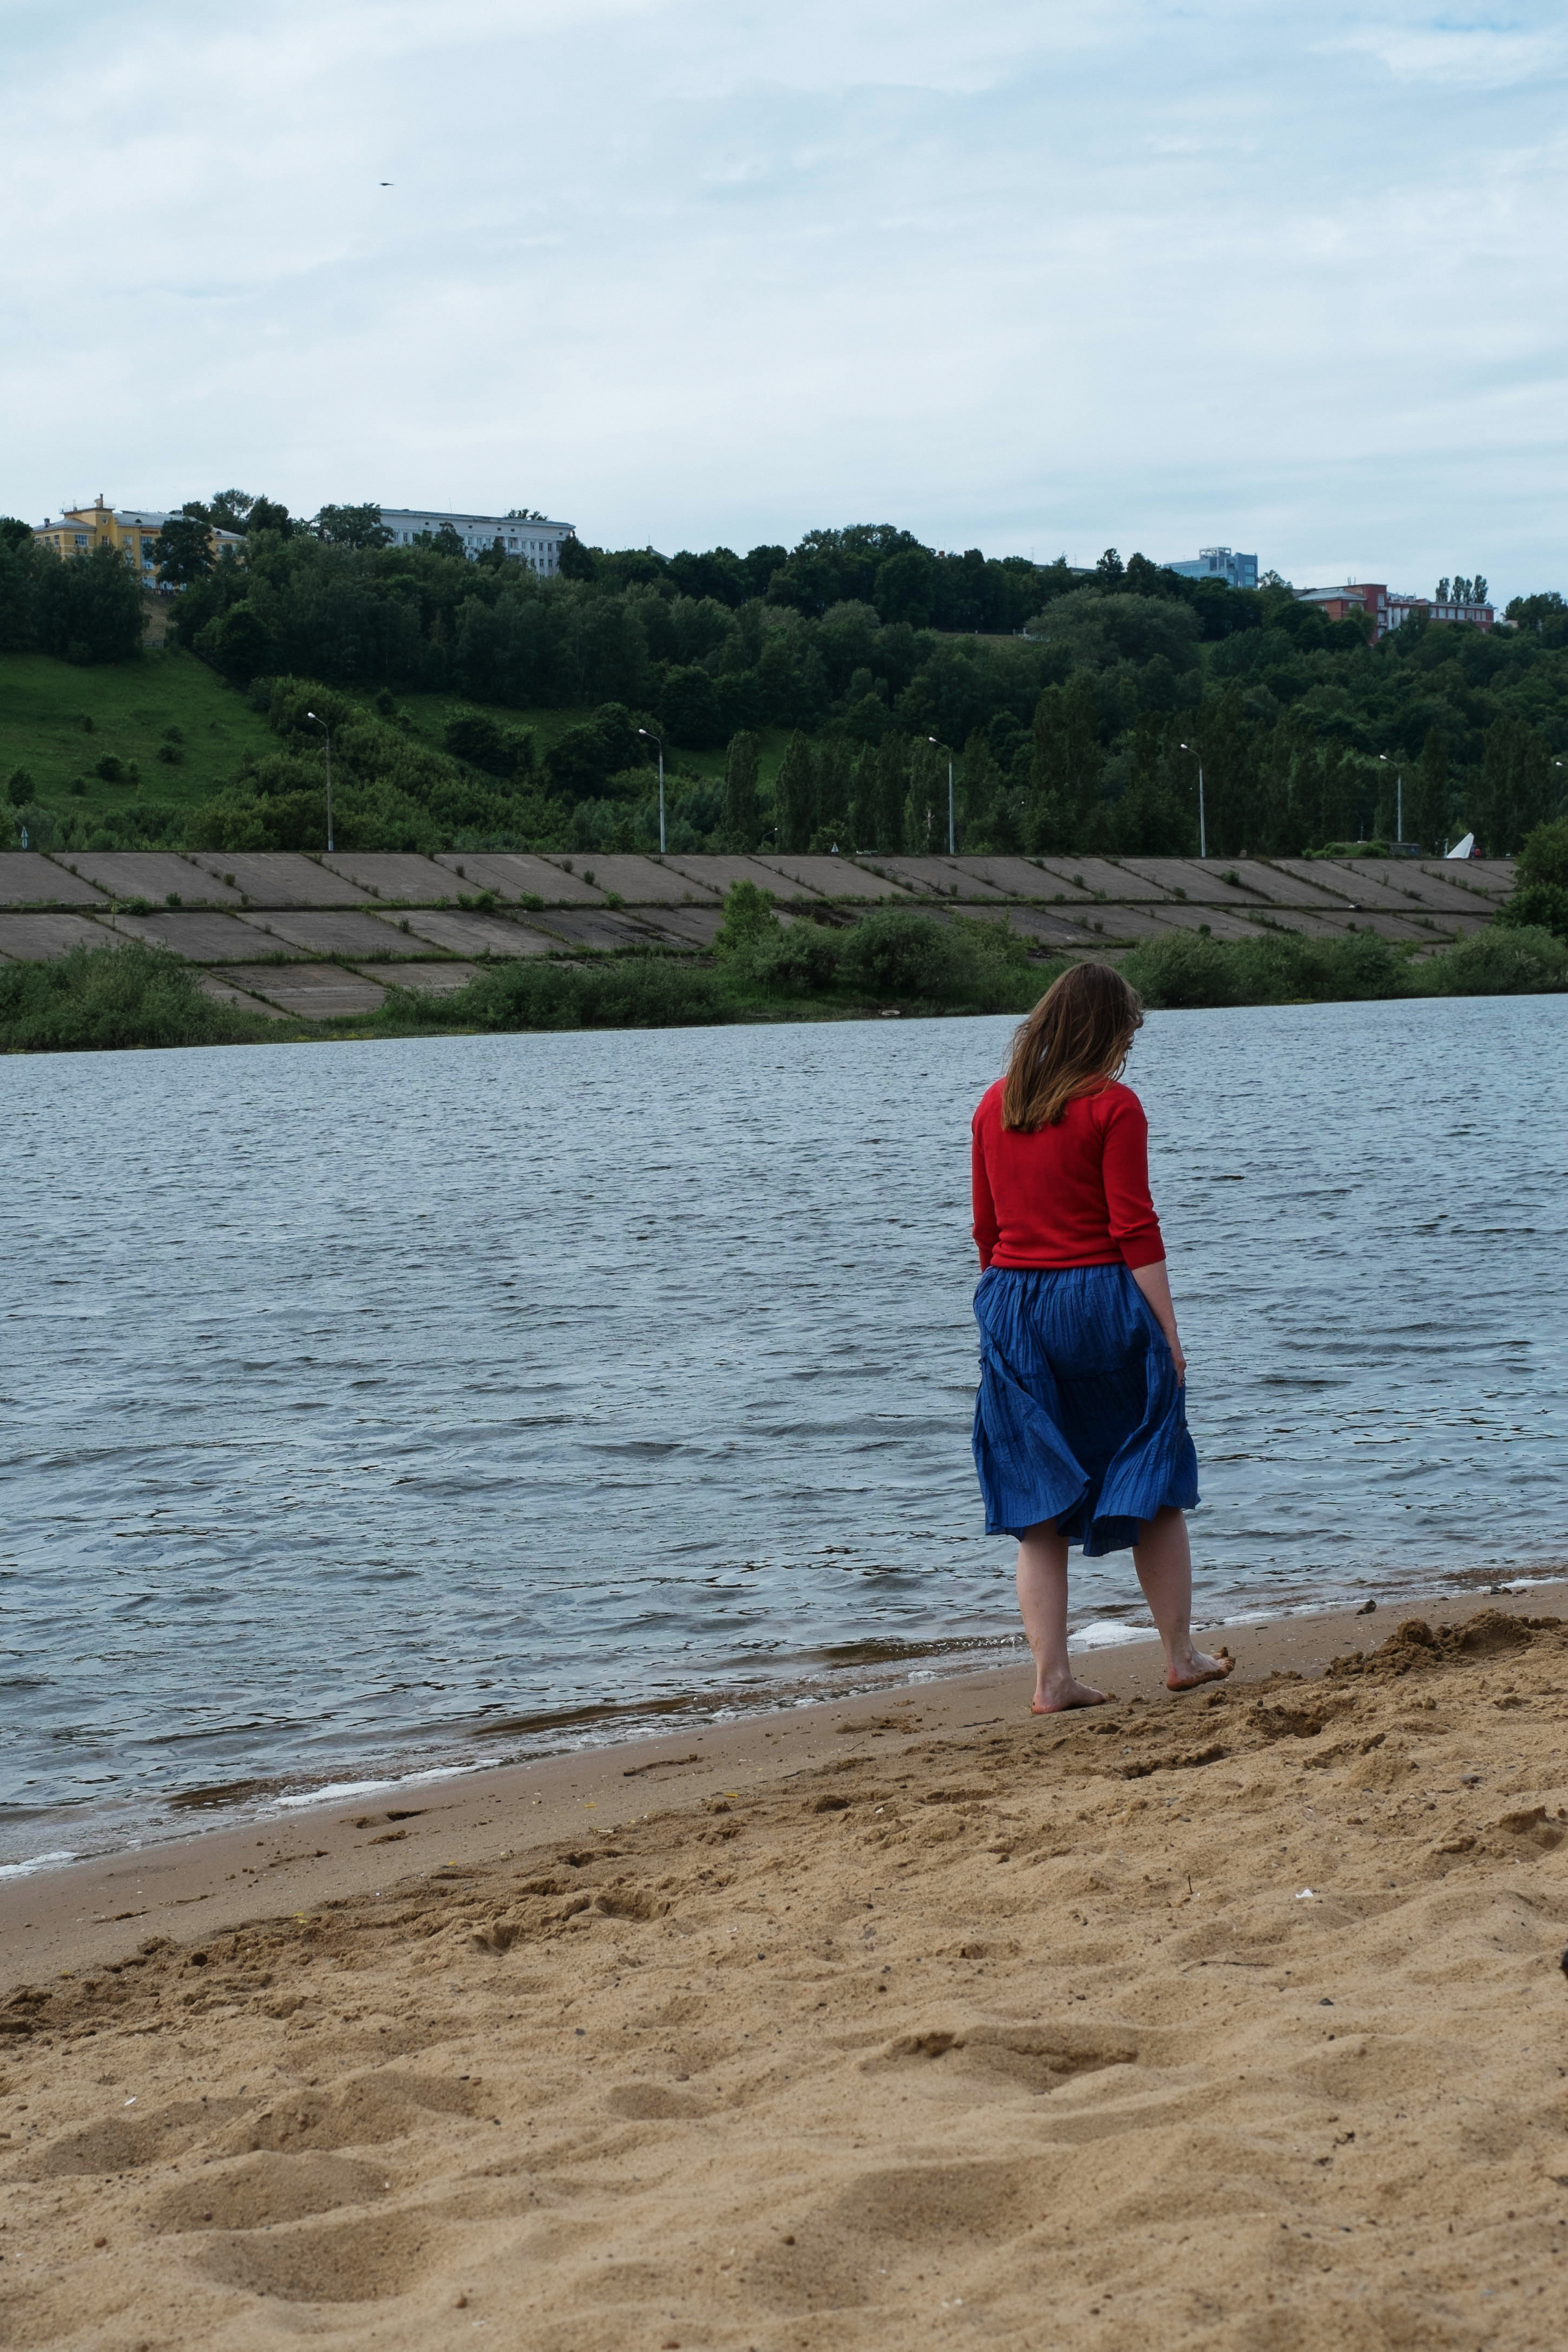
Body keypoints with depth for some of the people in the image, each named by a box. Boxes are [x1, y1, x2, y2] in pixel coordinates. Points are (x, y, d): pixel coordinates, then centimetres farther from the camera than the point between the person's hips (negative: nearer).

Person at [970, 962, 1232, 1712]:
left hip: (1013, 1306, 5)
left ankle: (1052, 1677, 4)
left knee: (1037, 1504, 7)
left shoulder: (996, 1106, 7)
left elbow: (986, 1227, 11)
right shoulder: (1112, 1106, -8)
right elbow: (1135, 1229, -11)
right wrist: (1168, 1333, -8)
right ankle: (1181, 1656, 18)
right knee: (1153, 1483, 11)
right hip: (1099, 1300, -4)